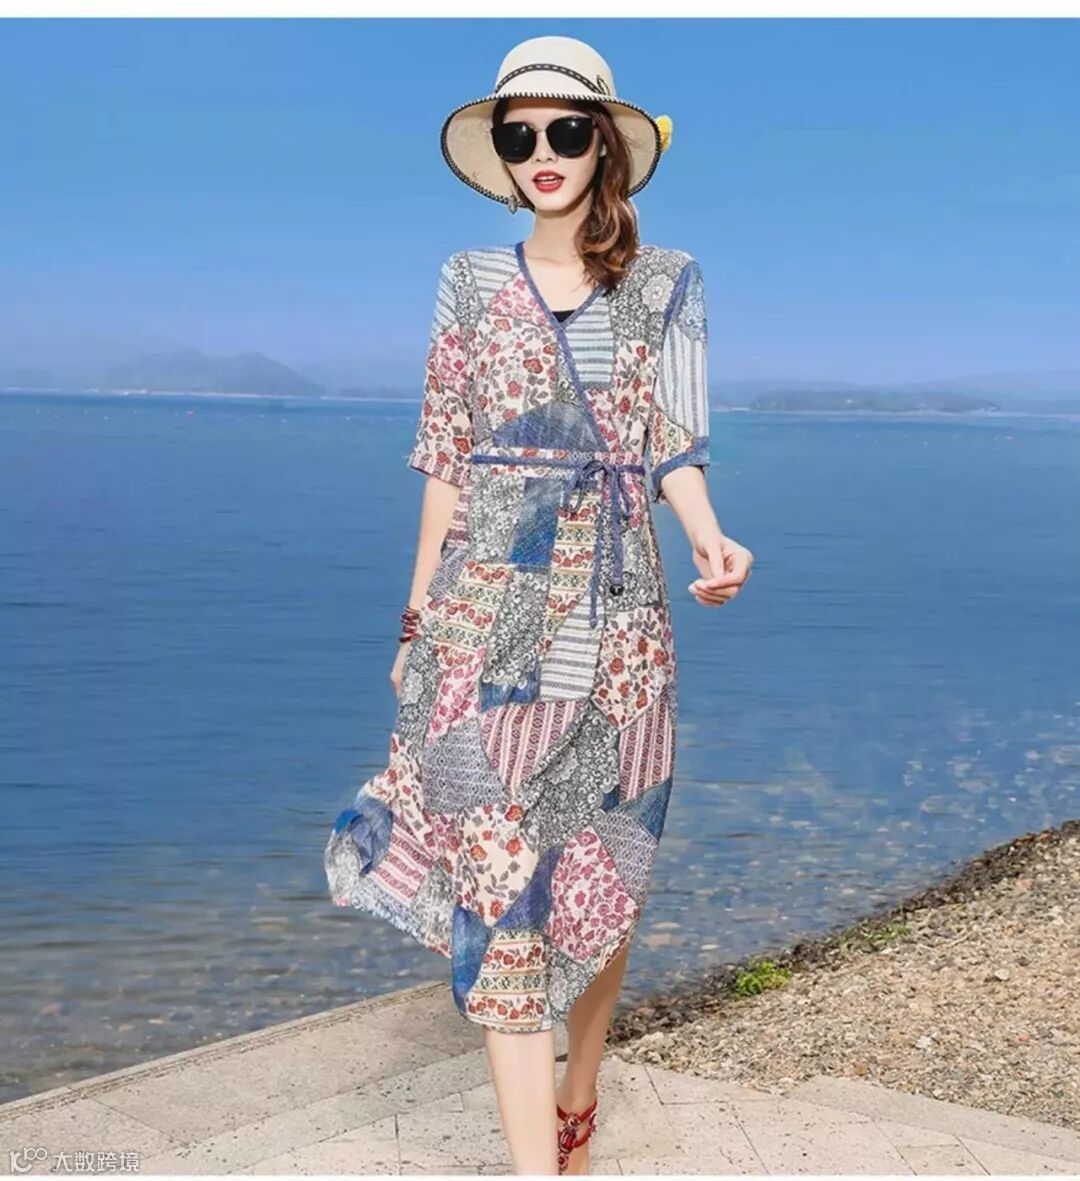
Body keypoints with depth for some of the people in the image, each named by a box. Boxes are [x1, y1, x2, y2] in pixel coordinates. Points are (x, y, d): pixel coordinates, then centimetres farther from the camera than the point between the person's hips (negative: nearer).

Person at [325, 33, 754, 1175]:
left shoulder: (666, 281, 8)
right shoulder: (471, 281, 8)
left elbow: (674, 445, 3)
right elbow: (446, 461, 8)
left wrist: (707, 535, -19)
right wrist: (417, 619, 6)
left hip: (616, 615, 1)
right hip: (488, 613, 0)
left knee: (602, 872, 7)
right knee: (496, 880, -8)